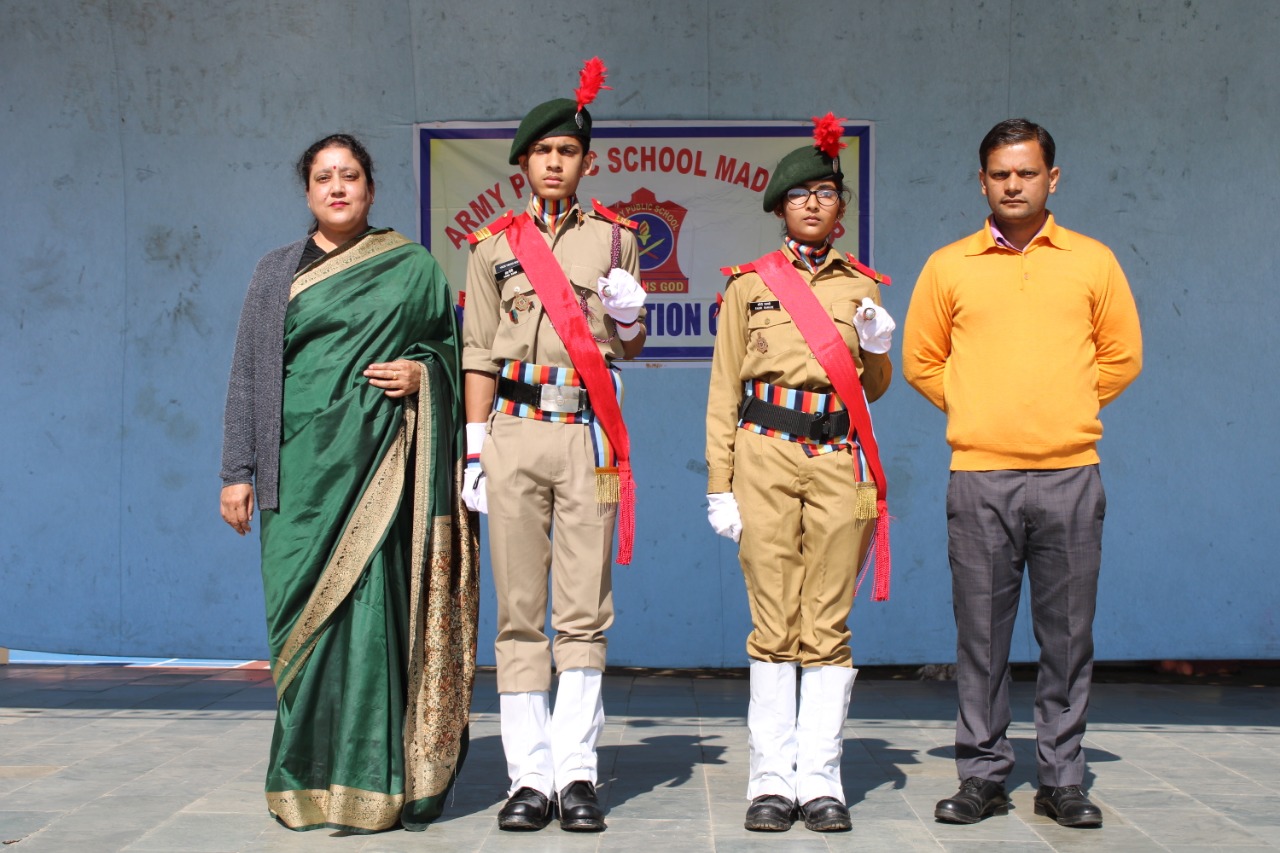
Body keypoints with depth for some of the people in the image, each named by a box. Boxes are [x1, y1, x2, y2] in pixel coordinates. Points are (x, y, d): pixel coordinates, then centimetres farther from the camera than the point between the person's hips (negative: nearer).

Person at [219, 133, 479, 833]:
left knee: (370, 606, -7)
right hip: (303, 466, 1)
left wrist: (423, 370, -6)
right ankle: (308, 780, 6)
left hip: (379, 461, -1)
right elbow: (249, 375, 11)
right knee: (305, 612, -2)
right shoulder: (277, 272, 14)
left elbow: (448, 345, 17)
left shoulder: (412, 267, 11)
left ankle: (372, 781, -2)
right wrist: (238, 471, 4)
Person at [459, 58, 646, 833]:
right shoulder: (495, 246, 12)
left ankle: (577, 773, 1)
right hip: (514, 430, 0)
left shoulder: (615, 239, 13)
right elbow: (479, 354, 9)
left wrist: (628, 316, -5)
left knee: (584, 611, -3)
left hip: (588, 433, 0)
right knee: (519, 610, -1)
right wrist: (475, 450, 2)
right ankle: (531, 776, 2)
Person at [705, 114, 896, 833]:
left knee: (828, 625, 0)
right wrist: (720, 486, 1)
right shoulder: (749, 284, 9)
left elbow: (875, 389, 18)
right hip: (766, 457, -1)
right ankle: (772, 781, 4)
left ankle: (820, 781, 5)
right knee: (774, 625, -2)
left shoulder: (862, 286, 15)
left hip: (839, 460, 1)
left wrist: (876, 347, -4)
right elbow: (725, 389, 7)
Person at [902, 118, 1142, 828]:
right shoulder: (948, 267, 8)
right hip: (979, 476, 0)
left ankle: (1062, 780, 14)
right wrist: (977, 412, 8)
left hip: (1070, 475, 0)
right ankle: (983, 775, 14)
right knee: (981, 631, 3)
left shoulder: (1093, 262, 9)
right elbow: (920, 361, 13)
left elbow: (1121, 357, 14)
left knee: (1067, 632, 4)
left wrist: (1065, 409, 8)